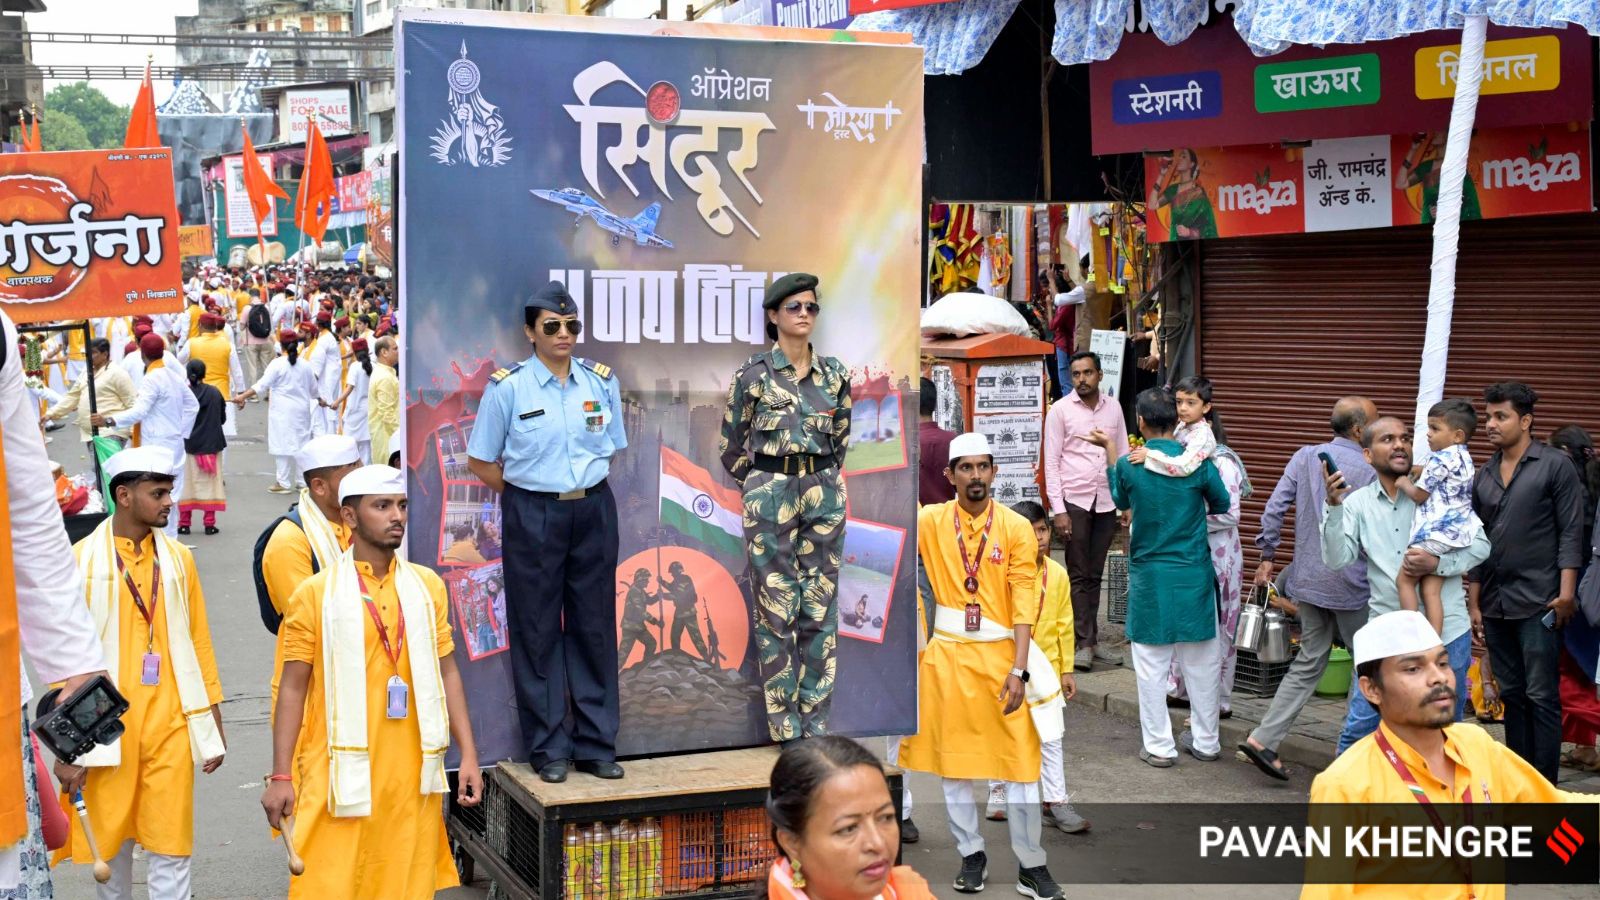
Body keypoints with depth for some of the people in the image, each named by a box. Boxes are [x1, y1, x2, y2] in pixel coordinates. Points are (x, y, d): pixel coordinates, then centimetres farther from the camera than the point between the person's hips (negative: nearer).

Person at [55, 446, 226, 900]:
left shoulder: (177, 557, 6)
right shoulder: (82, 560, -4)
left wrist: (213, 724, 10)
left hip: (170, 725, 2)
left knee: (170, 849, 1)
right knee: (111, 840, 12)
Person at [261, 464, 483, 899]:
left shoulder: (427, 586, 8)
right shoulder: (316, 594, -2)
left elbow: (447, 673, 11)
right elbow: (292, 687, -1)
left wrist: (468, 756, 6)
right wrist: (280, 775, -5)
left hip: (411, 774, 3)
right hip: (340, 773, -3)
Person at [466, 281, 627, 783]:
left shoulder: (602, 382, 5)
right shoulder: (508, 388, -5)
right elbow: (480, 462, 0)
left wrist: (584, 488, 5)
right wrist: (529, 493, -3)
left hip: (593, 511, 3)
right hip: (533, 516, -3)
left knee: (594, 626, 7)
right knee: (538, 630, 3)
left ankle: (596, 744, 16)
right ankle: (548, 748, 12)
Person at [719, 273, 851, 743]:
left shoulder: (834, 373, 6)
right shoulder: (752, 375, -4)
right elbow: (732, 446, 5)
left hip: (824, 493, 3)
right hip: (770, 494, -3)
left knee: (820, 607, 5)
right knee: (776, 608, -1)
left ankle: (816, 721, 13)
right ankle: (785, 726, 7)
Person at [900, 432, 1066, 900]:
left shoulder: (1016, 528, -4)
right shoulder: (930, 522, 1)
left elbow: (1025, 601, -8)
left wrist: (1019, 668, -15)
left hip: (1001, 657, -1)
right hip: (947, 657, 2)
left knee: (1020, 762, 1)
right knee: (952, 760, 8)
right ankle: (972, 856, 23)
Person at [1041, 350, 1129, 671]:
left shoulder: (1113, 408, 8)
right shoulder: (1060, 410, -2)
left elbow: (1123, 457, 11)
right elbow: (1051, 463, -4)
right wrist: (1058, 510, -11)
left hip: (1106, 501, 3)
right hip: (1074, 500, -3)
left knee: (1094, 574, 9)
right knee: (1078, 575, 0)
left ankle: (1091, 641, 14)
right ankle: (1083, 642, 2)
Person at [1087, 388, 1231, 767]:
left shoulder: (1128, 465, -9)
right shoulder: (1198, 462, -9)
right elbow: (1222, 505, 8)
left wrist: (1110, 451, 19)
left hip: (1150, 576, -1)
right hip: (1194, 574, 1)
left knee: (1151, 664, 8)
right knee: (1201, 660, 12)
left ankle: (1159, 746, 10)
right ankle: (1206, 741, 21)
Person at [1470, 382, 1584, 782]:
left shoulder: (1555, 466, -3)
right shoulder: (1483, 476, 12)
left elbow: (1571, 531, -6)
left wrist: (1566, 592, -14)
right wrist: (1475, 602, 13)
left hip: (1538, 602, -5)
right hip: (1496, 605, 5)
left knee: (1541, 696, -4)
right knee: (1511, 695, 10)